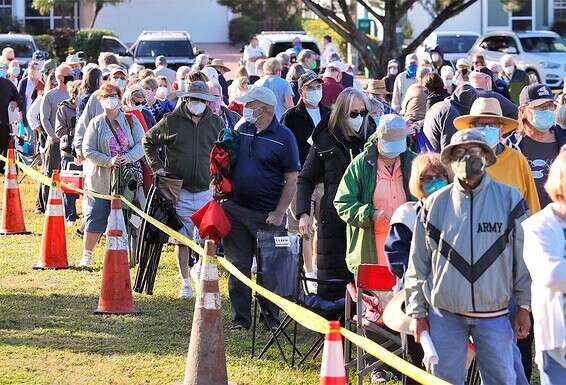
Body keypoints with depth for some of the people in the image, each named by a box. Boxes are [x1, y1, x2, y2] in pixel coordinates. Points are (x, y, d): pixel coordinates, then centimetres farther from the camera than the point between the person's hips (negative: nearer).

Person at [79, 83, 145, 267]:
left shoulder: (131, 121, 5)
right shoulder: (96, 124, 2)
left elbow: (142, 145, -1)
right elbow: (88, 150, -3)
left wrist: (128, 157, -20)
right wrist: (108, 161, -17)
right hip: (101, 179, -1)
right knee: (96, 217, 1)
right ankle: (87, 255, 8)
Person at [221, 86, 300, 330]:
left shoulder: (283, 137, -5)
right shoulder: (241, 130, 9)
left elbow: (292, 181, -6)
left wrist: (279, 212, -12)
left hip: (267, 215, -4)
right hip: (235, 209, 4)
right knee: (238, 265, 5)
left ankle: (271, 316, 16)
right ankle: (240, 317, 12)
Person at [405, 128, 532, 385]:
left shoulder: (509, 199, 2)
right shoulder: (434, 205, 3)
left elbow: (523, 258, 5)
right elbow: (418, 264, 8)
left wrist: (524, 306, 3)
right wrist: (417, 311, 6)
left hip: (495, 314, 0)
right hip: (445, 314, 1)